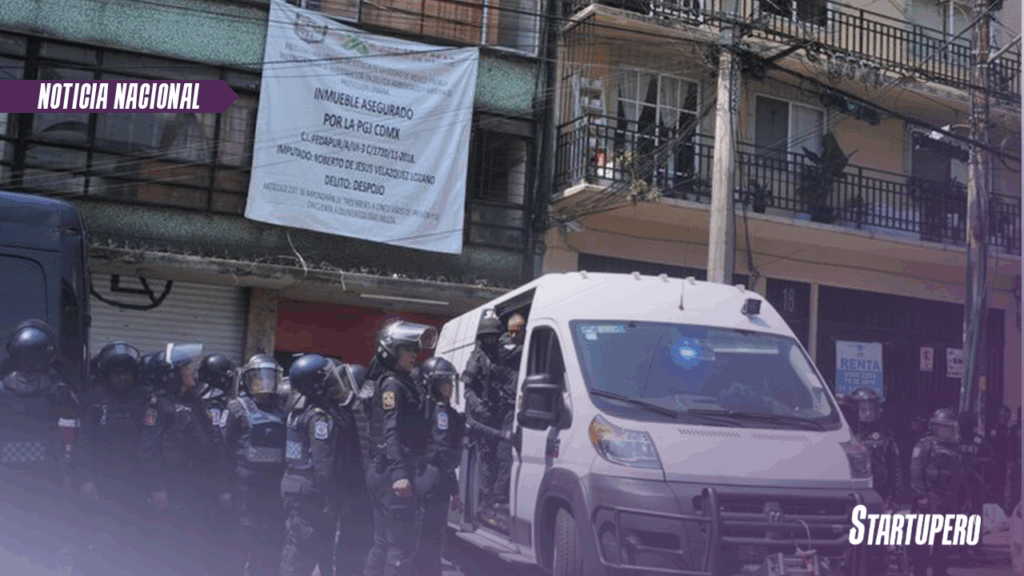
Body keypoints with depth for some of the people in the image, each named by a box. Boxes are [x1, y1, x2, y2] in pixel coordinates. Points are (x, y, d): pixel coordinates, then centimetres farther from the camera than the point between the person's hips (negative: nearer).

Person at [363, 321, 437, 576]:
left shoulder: (406, 384, 18)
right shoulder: (393, 385, -11)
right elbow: (391, 433, -22)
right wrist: (400, 474, -31)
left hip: (382, 472, 10)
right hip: (392, 474, -10)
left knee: (383, 543, 15)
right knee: (402, 545, -8)